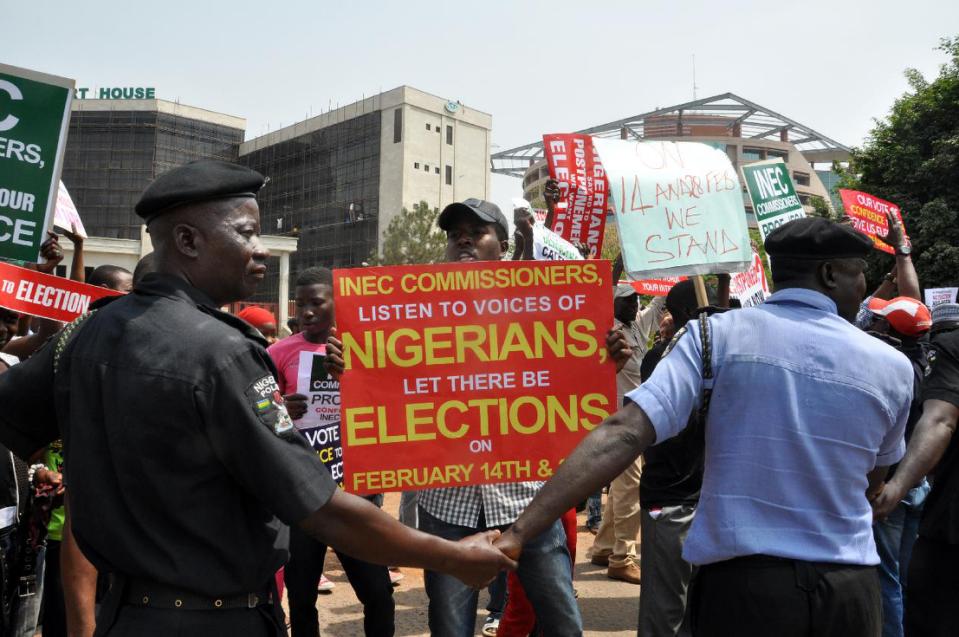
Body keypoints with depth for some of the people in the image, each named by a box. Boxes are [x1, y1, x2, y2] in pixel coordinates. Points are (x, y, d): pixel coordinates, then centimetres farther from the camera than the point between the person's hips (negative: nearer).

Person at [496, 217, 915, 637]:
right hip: (849, 589, 3)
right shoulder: (892, 367, 0)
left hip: (742, 580, -2)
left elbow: (624, 434, -19)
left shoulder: (718, 335, -8)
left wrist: (518, 533, -21)